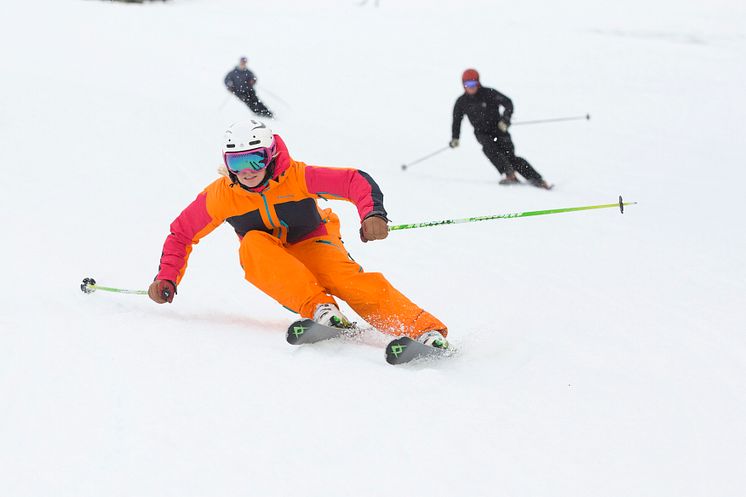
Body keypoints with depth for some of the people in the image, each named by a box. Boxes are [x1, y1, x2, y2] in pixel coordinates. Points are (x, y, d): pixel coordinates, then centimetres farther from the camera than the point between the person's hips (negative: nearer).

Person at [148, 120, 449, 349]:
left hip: (313, 248, -2)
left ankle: (425, 330, -44)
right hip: (272, 270, 2)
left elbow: (357, 182, -19)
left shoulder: (296, 177, -17)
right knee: (253, 243, -32)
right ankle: (318, 308, -42)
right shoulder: (220, 195, -10)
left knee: (351, 280, -33)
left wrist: (373, 214, -37)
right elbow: (182, 233, 4)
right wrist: (167, 279, -6)